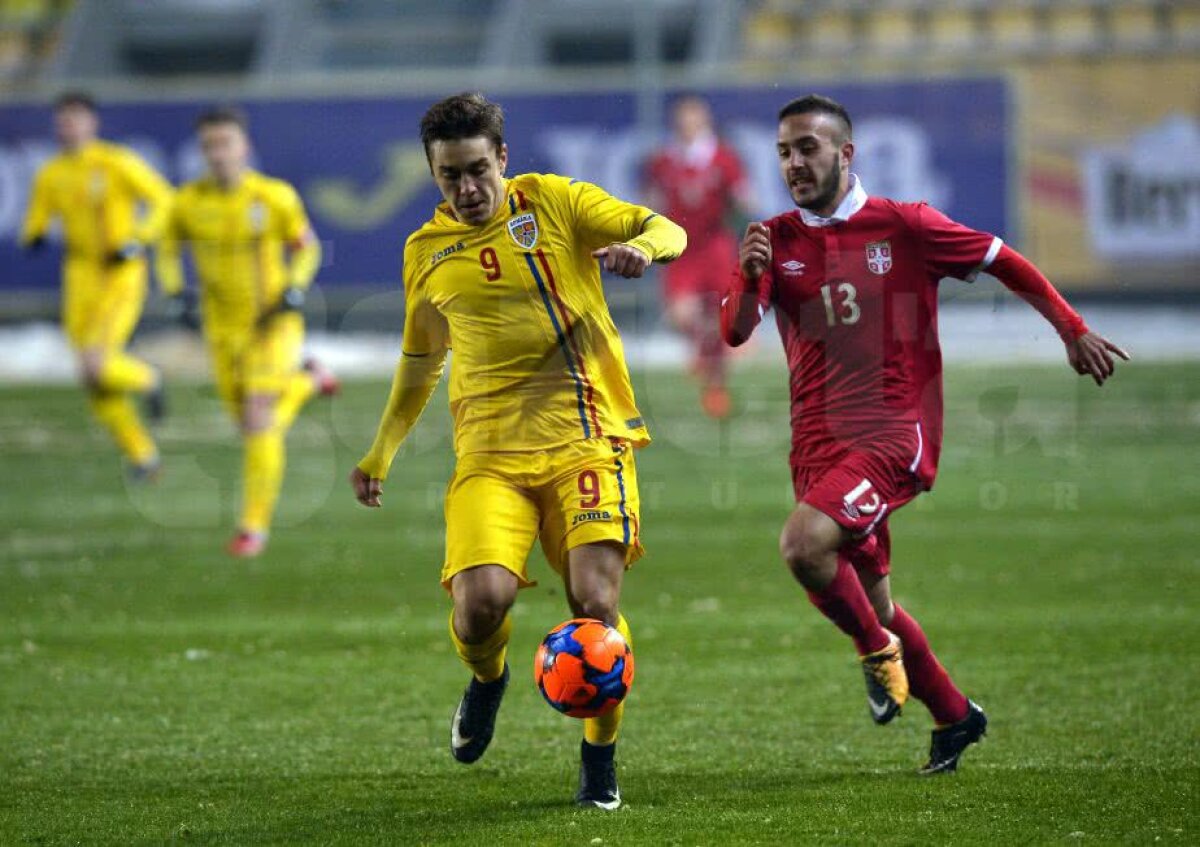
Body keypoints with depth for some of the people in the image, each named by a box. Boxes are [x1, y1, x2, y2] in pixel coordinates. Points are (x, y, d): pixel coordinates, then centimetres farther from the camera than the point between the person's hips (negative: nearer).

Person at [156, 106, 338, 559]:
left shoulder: (275, 196, -14)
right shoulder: (190, 201, -8)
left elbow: (307, 246, 0)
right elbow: (169, 248, 9)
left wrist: (294, 291, -17)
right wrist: (176, 292, -8)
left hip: (274, 323, -4)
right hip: (223, 329, 4)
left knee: (259, 422, -14)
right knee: (250, 423, 13)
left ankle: (255, 526, -3)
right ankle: (307, 380, 43)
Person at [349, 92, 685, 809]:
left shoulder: (554, 203, 3)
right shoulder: (427, 252, 12)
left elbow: (667, 231, -3)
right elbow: (421, 360, 26)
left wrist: (641, 246, -26)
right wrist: (380, 455, 23)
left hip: (587, 436, -2)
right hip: (489, 454, 2)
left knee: (596, 602, -18)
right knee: (481, 601, -21)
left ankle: (600, 762, 6)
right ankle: (488, 679, 17)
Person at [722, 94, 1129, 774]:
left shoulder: (904, 226, -3)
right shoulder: (777, 241, 5)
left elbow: (1004, 263, 7)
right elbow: (736, 332, -6)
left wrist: (1074, 331, 10)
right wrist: (750, 276, -27)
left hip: (897, 434, -5)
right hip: (820, 440, 5)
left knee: (804, 543, -27)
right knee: (865, 595, 10)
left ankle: (877, 646, 0)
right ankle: (955, 714, 30)